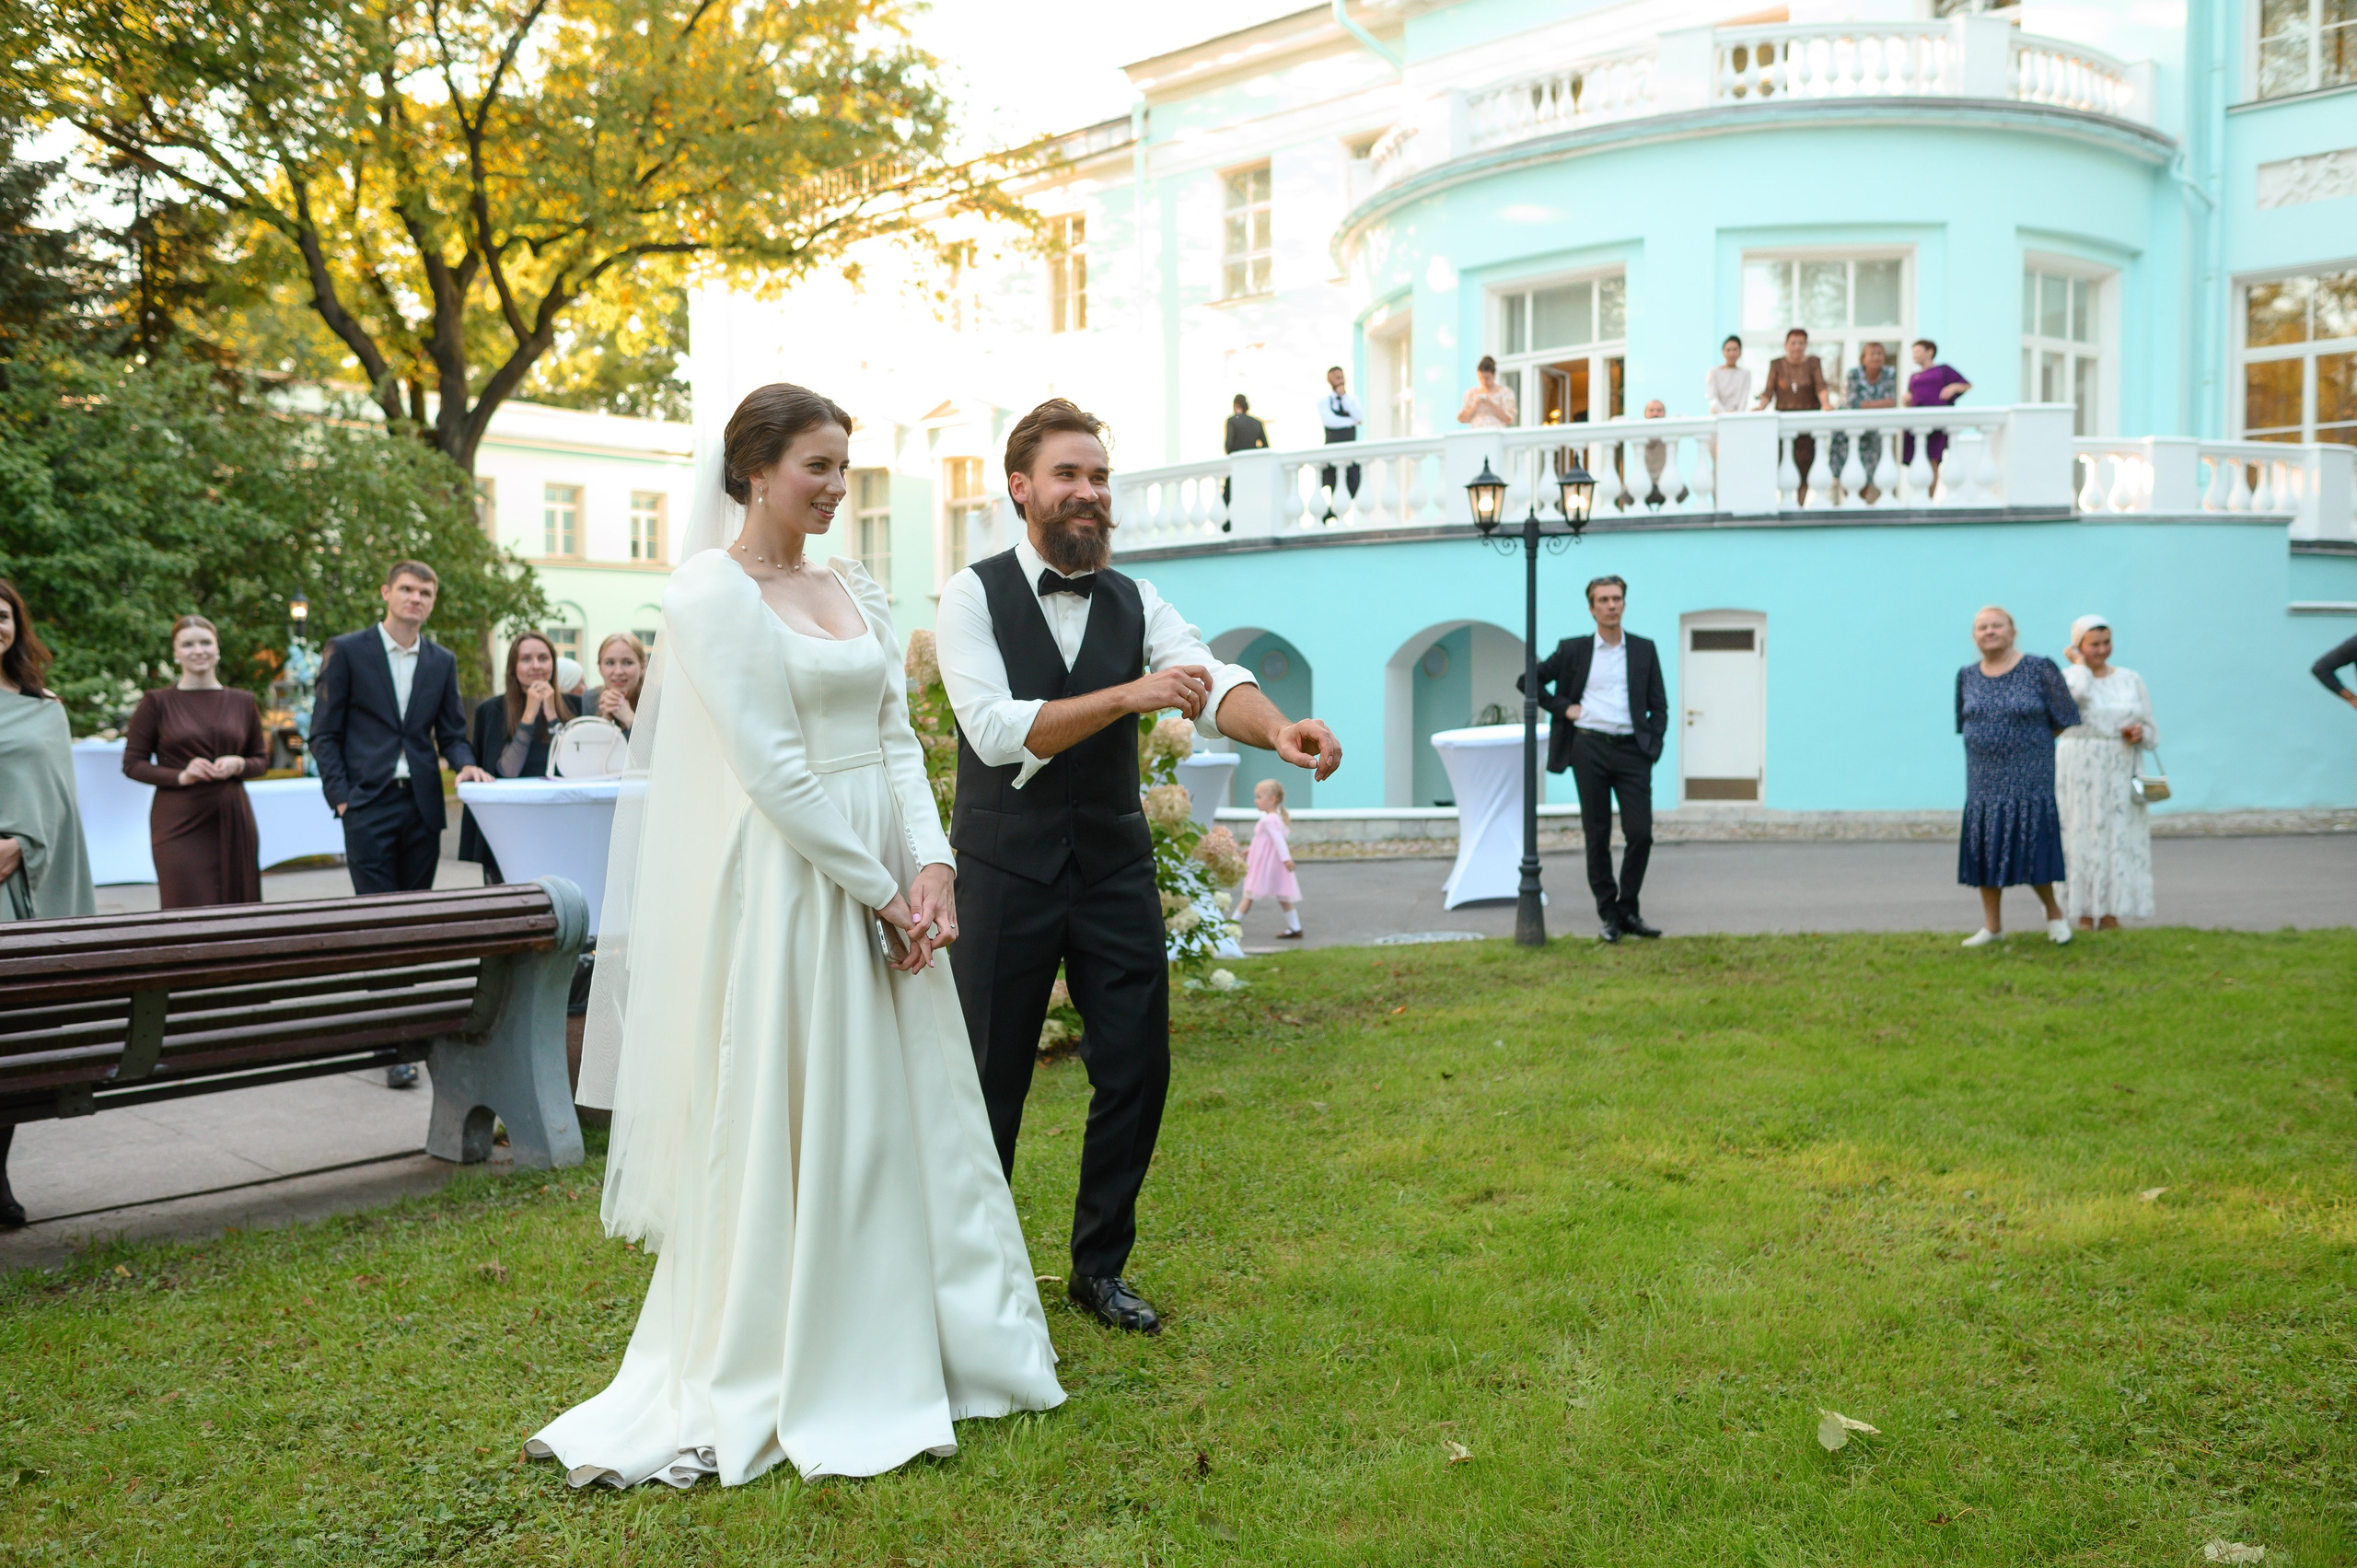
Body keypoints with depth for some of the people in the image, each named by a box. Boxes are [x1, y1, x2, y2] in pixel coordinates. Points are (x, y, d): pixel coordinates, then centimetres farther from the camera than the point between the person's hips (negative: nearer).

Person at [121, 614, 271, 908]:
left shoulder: (242, 702, 12)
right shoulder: (157, 703, 4)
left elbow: (262, 760, 16)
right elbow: (132, 764, 3)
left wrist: (238, 765, -6)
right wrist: (180, 776, -13)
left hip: (233, 821, 3)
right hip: (180, 824, -3)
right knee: (188, 915, -8)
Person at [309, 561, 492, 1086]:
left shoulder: (442, 661, 13)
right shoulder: (347, 651, 2)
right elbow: (323, 732, 2)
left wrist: (465, 764, -5)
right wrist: (341, 796, -8)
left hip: (422, 805, 4)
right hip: (369, 805, -4)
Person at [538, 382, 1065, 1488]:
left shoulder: (854, 588, 12)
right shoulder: (711, 593, -9)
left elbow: (897, 737, 8)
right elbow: (773, 770, -15)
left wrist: (929, 865, -6)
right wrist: (878, 891, -13)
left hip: (886, 882, 7)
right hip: (786, 887, -7)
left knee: (906, 1115, 13)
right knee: (786, 1133, 1)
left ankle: (911, 1350, 28)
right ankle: (770, 1384, 17)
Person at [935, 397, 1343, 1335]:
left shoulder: (1136, 604, 7)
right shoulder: (974, 596, -4)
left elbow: (1210, 677, -11)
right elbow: (995, 727, -18)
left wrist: (1277, 727, -33)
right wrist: (1129, 696, -26)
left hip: (1114, 869, 4)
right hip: (1007, 870, -3)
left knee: (1137, 1067, 5)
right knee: (989, 1081, 5)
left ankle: (1099, 1267, 24)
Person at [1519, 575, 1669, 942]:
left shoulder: (1644, 650, 11)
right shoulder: (1573, 650, 7)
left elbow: (1659, 705, 13)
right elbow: (1527, 681, 11)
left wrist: (1653, 746, 0)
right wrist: (1563, 708, 2)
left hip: (1632, 750, 1)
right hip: (1589, 749, -1)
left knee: (1641, 834, -6)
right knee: (1597, 836, 2)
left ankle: (1628, 910, 8)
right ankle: (1608, 915, 10)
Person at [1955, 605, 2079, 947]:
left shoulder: (2040, 670, -6)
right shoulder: (1967, 677, 7)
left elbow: (2064, 721, -2)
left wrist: (2027, 739, 2)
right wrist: (2001, 737, 6)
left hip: (2028, 777, -4)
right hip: (1983, 778, 4)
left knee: (2030, 848, -4)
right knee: (1984, 850, 5)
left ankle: (2053, 912, 20)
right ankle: (1992, 926, 15)